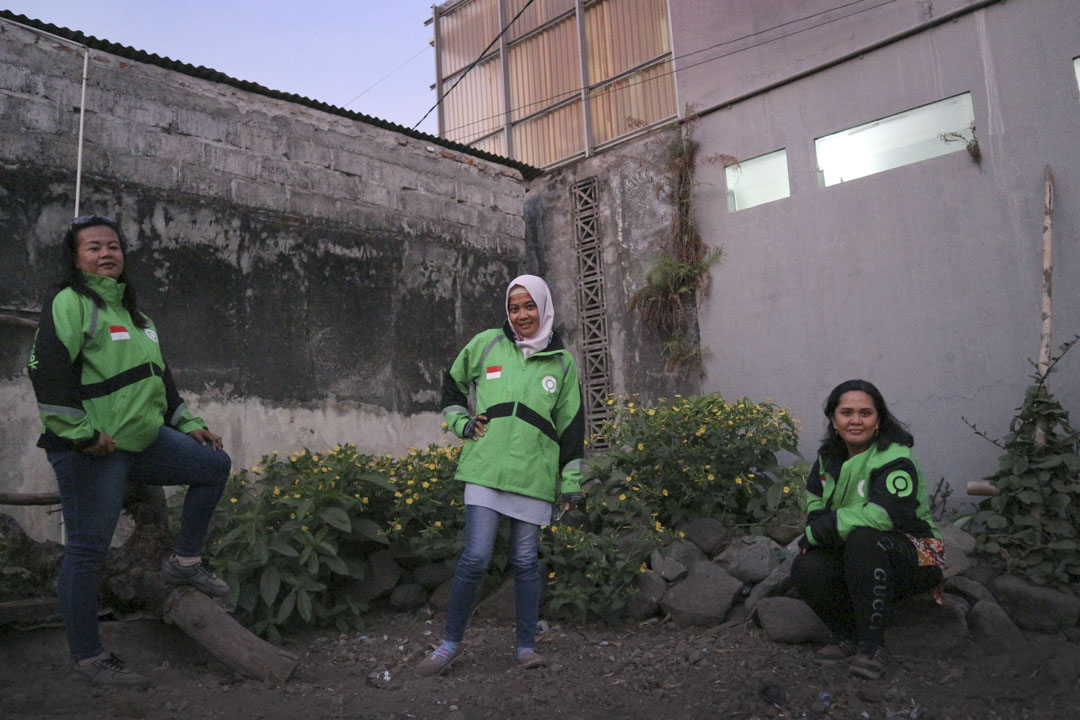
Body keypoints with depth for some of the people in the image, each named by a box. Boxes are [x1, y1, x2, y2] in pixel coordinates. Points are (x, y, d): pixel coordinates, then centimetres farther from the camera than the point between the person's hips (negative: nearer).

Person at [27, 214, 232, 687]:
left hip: (142, 439, 8)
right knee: (88, 547, -3)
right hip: (90, 451, -8)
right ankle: (87, 660, 8)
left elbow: (159, 376, 24)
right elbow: (47, 372, -18)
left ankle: (185, 562, 16)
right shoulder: (70, 302, -8)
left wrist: (189, 424, 20)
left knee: (215, 464, 8)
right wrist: (81, 433, -20)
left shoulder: (131, 310, 19)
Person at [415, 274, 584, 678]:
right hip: (485, 467, -1)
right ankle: (451, 642, 12)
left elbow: (571, 425, 12)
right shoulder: (486, 344, 7)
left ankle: (526, 646, 20)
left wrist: (571, 483, 9)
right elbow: (452, 385, 22)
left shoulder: (562, 363, 10)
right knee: (475, 557, -5)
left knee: (525, 561, 6)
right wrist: (462, 423, 6)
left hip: (533, 474, 1)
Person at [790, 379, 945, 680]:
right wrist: (817, 528, -3)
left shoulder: (895, 460, -17)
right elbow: (814, 496, 21)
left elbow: (882, 515, -31)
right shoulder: (829, 455, 6)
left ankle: (872, 645, -25)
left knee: (863, 539, -39)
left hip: (912, 558, -6)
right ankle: (848, 635, 1)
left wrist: (817, 531, -23)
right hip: (853, 556, 6)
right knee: (805, 568, -24)